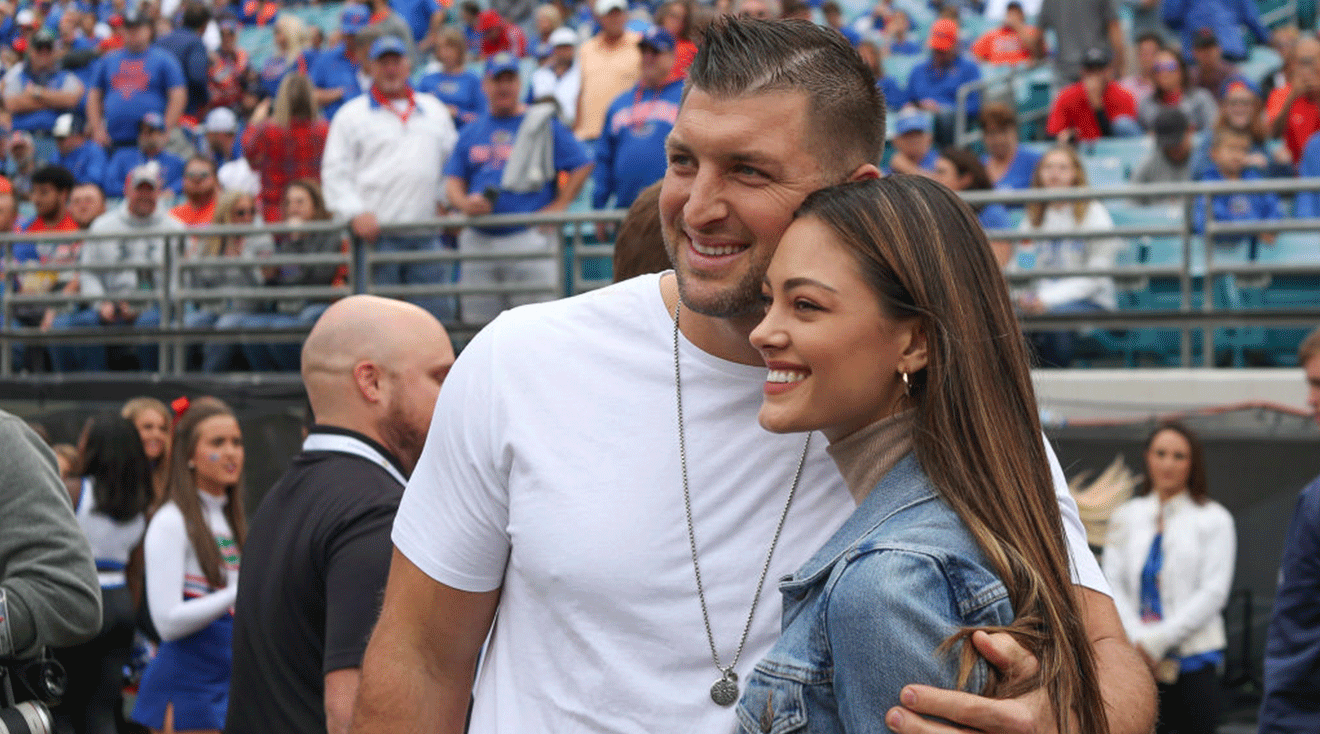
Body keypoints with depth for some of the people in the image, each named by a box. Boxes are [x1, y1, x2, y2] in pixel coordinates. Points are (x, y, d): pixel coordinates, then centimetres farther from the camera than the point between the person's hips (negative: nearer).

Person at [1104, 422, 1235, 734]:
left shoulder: (1214, 519, 4)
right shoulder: (1125, 517, 12)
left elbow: (1214, 591, -4)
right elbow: (1112, 585, 6)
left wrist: (1157, 640, -10)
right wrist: (1137, 640, -9)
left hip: (1192, 661, -2)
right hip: (1137, 661, 2)